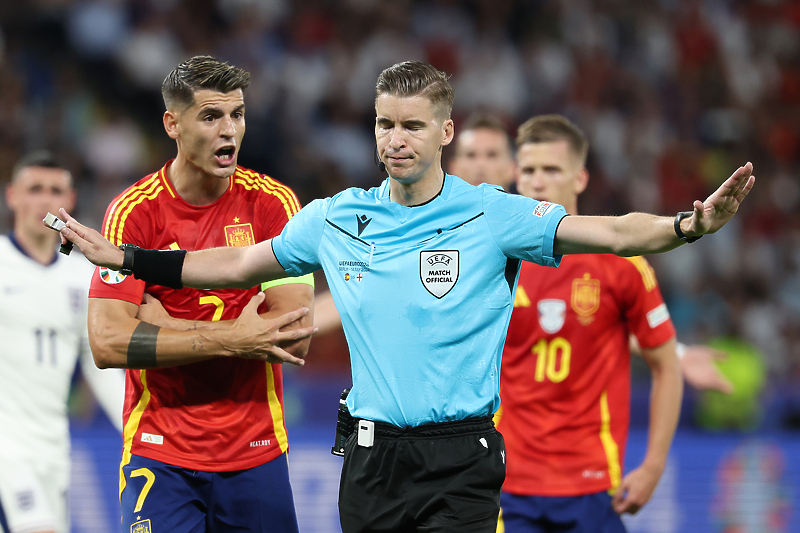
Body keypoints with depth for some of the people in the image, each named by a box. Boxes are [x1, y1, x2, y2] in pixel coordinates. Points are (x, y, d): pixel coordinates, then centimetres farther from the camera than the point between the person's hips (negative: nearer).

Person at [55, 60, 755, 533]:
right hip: (373, 455, 4)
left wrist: (691, 224, -30)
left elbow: (613, 233, -12)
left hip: (460, 460, -4)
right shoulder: (335, 219, 8)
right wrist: (126, 259, 19)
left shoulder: (494, 216, -4)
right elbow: (239, 265, 21)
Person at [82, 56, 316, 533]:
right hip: (159, 454, -2)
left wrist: (163, 323, -12)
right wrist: (230, 339, -18)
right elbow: (108, 343, -14)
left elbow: (295, 337, -10)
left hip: (258, 452, 2)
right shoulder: (134, 211, -5)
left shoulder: (273, 203, -1)